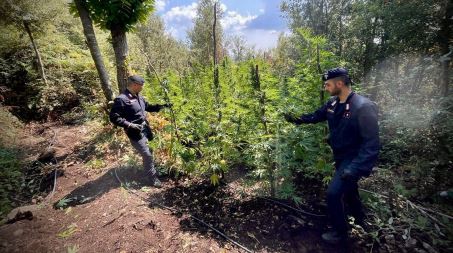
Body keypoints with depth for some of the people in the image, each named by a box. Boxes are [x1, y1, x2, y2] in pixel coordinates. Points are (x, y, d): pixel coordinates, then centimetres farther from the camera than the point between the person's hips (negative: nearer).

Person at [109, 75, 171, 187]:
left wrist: (163, 106, 13)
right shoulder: (121, 99, -19)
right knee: (147, 155, -5)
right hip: (136, 133, -8)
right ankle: (153, 178, 11)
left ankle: (153, 170, 48)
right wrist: (130, 125, -25)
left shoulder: (139, 96, 6)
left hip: (146, 129, 9)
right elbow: (114, 118, -18)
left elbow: (148, 107, 21)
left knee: (151, 151, 23)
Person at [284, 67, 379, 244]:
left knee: (333, 193, -9)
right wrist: (298, 119, 3)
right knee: (347, 189, 25)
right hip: (340, 157, 8)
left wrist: (355, 168, -33)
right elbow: (317, 115, 16)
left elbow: (371, 143, -28)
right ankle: (359, 218, 52)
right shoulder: (333, 103, -4)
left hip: (354, 160, -8)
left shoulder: (363, 107, -27)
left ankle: (340, 232, 15)